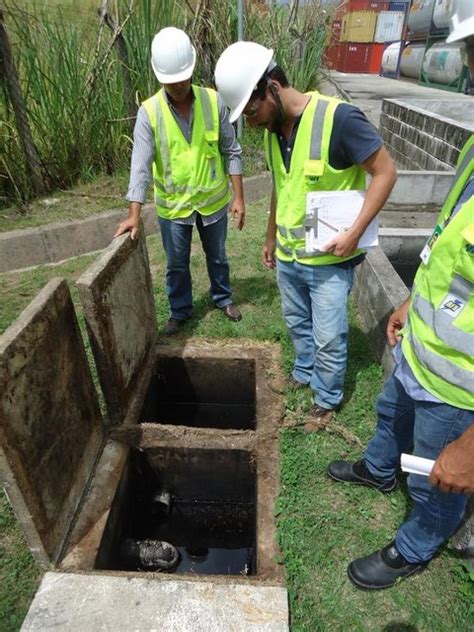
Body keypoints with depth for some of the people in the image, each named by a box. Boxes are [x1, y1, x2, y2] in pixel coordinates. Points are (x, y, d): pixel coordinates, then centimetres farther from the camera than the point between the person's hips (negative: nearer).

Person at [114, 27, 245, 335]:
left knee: (217, 256, 20)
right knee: (177, 265, 14)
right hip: (173, 205, -1)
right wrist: (134, 214, -24)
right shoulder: (149, 112, -13)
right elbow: (141, 165, -17)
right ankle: (180, 310, 37)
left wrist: (239, 197, -6)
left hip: (213, 199, 1)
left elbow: (231, 152, -3)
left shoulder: (213, 101, -9)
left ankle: (223, 297, 45)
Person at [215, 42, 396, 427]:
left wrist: (355, 233, -21)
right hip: (287, 255, 7)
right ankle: (304, 373, 47)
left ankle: (328, 399, 30)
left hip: (329, 259, -6)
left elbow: (385, 172, -15)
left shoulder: (339, 118, -21)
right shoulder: (272, 129, 1)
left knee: (328, 337, 7)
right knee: (297, 323, 22)